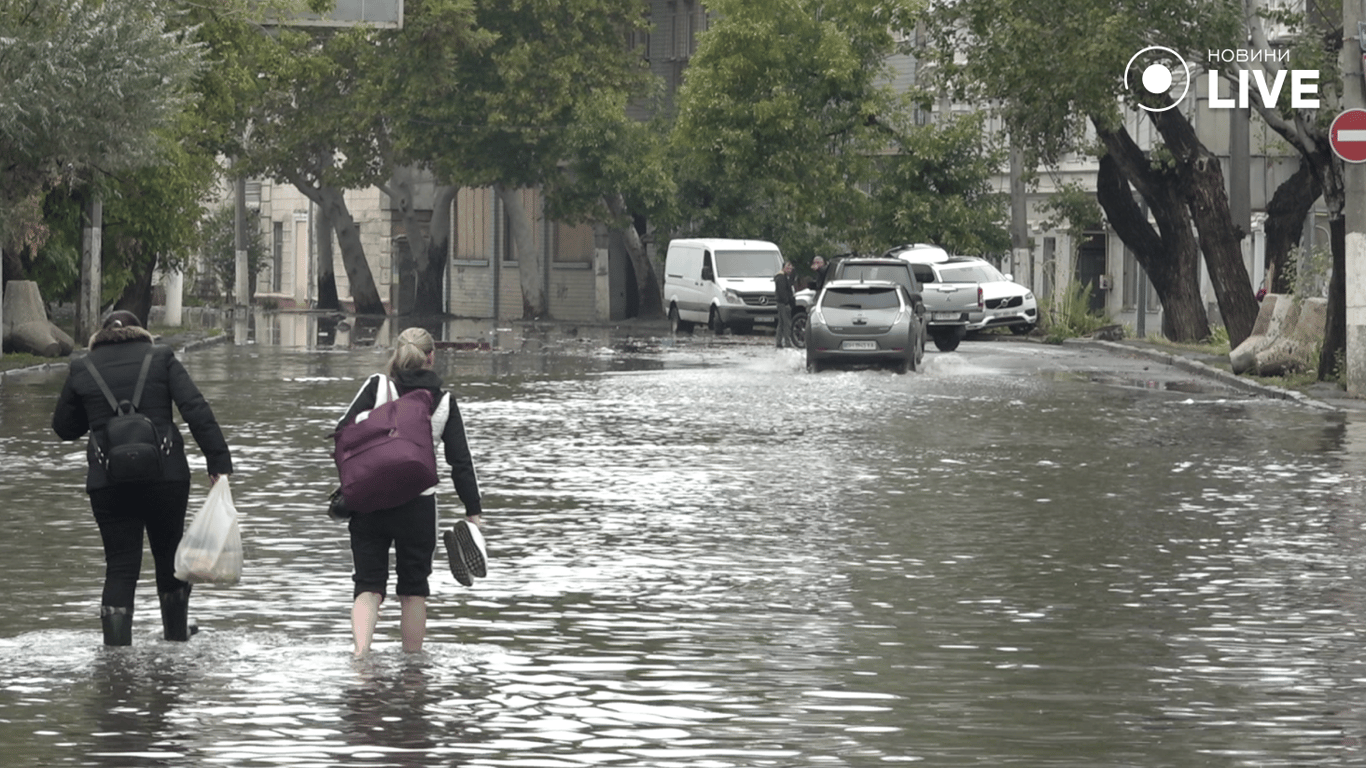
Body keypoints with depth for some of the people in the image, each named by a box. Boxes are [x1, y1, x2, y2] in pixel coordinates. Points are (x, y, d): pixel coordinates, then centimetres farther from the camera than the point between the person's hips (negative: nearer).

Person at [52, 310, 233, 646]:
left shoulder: (82, 369, 7)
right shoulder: (161, 359, 3)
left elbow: (64, 427, 15)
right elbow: (197, 411, -6)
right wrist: (219, 462, -8)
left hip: (108, 481, 0)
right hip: (166, 476, 0)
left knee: (120, 566, 3)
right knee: (170, 556, 18)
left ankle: (116, 644, -7)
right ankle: (176, 635, 30)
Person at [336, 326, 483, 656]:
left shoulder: (376, 387, -1)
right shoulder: (443, 402, 3)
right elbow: (461, 461, 3)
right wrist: (473, 511, 9)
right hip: (418, 504, 0)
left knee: (368, 585, 4)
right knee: (413, 590, 14)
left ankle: (360, 653, -17)